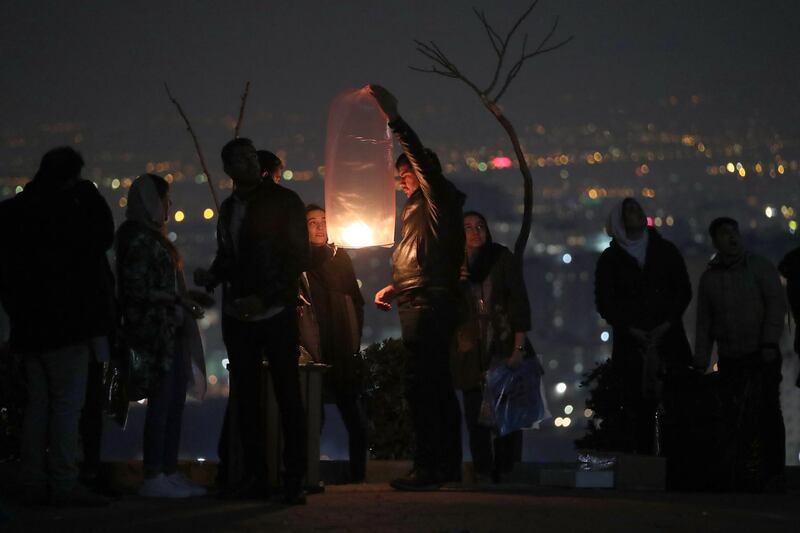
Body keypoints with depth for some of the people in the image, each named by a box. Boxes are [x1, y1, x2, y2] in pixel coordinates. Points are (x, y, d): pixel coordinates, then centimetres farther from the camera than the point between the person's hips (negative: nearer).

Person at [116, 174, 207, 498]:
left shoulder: (153, 237, 18)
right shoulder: (139, 239, -10)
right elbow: (138, 289, -17)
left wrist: (187, 302, 9)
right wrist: (178, 300, -15)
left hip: (171, 332, 9)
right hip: (154, 332, -9)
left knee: (174, 402, 8)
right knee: (161, 403, -8)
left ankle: (169, 473, 11)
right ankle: (153, 477, -6)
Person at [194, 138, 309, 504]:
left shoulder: (283, 201, -2)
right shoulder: (229, 208, 14)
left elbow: (299, 257, -7)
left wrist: (264, 298, -16)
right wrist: (212, 276, -1)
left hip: (276, 313, -5)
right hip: (238, 318, 5)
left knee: (288, 396, -6)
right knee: (246, 398, 4)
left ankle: (294, 480, -4)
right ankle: (255, 477, 9)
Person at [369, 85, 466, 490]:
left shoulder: (437, 199, -3)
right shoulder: (417, 209, 25)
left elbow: (421, 158, -20)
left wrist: (394, 118, -25)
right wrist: (393, 288, 19)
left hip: (427, 306, -11)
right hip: (423, 306, 11)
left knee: (421, 386, -16)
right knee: (438, 387, 11)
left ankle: (428, 468, -20)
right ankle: (447, 466, 14)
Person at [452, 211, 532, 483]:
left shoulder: (502, 259, 3)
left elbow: (519, 303, -2)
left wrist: (519, 349, -11)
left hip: (504, 349, -2)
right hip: (471, 355, 2)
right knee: (476, 418, -4)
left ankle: (507, 475, -2)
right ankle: (483, 477, 0)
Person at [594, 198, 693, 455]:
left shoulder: (666, 251, 13)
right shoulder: (610, 259, 10)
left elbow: (684, 291, 10)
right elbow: (604, 302, 5)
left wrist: (668, 323, -4)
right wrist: (630, 328, -7)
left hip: (668, 339, 1)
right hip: (630, 344, -1)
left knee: (673, 403, -9)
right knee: (635, 407, -7)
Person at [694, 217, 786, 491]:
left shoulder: (760, 267, 3)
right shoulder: (709, 278, 13)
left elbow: (776, 304, -3)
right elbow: (704, 323, 16)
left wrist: (769, 343, -13)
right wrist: (700, 363, 10)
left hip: (762, 355, -3)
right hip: (729, 360, 3)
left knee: (767, 412, -6)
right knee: (732, 418, -2)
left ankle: (773, 473, -3)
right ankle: (734, 476, 1)